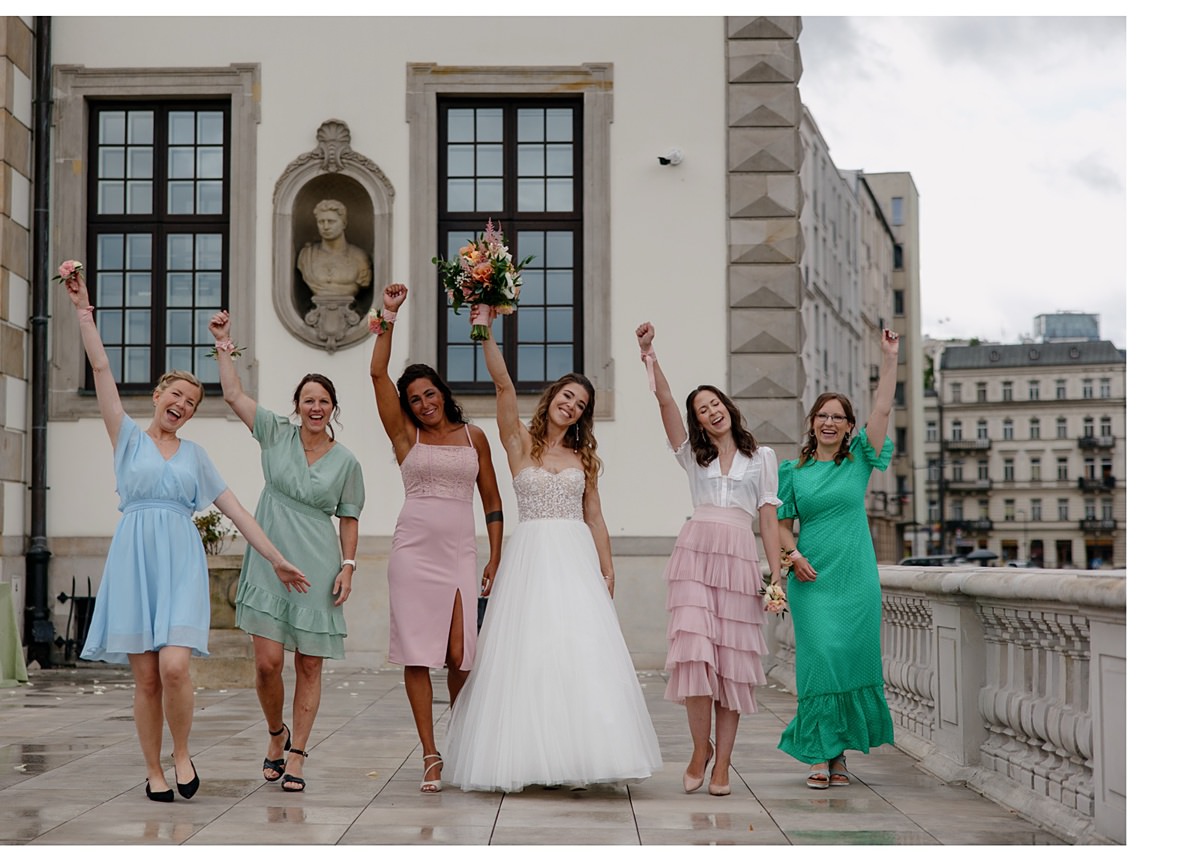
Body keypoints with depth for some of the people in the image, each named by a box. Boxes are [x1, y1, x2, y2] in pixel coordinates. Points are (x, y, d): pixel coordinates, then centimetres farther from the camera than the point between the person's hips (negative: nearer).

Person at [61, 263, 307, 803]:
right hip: (134, 559, -1)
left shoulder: (194, 454, 16)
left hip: (181, 561, 1)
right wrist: (82, 308, -5)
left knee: (174, 667, -16)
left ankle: (182, 755, 5)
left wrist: (276, 558, 13)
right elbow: (101, 369, 2)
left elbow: (235, 509, 16)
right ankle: (154, 771, 12)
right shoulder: (129, 437, 10)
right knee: (146, 678, -2)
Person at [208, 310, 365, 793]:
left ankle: (295, 756, 12)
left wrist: (348, 566, -2)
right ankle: (276, 733, 21)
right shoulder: (276, 433, 4)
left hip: (318, 567, 0)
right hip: (270, 561, 0)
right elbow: (233, 395, -1)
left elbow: (349, 519, 8)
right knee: (268, 660, -7)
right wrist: (223, 346, -6)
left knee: (310, 665, 2)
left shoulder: (345, 462, 4)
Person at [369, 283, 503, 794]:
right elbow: (378, 373, -3)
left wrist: (495, 558, 5)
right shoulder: (406, 436, 7)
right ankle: (431, 757, 3)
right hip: (414, 550, 0)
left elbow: (492, 501, 13)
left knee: (459, 657, -5)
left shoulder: (474, 437, 11)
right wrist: (389, 316, -6)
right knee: (417, 655, -3)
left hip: (461, 553, 0)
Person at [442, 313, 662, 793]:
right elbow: (503, 383, -6)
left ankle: (576, 757, -3)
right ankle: (526, 757, -1)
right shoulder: (519, 441, 6)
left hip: (577, 561, 3)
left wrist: (607, 572, 6)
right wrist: (486, 332, -16)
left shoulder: (583, 457, 15)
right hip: (531, 557, -2)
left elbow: (594, 518, 13)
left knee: (581, 654, -5)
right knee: (529, 654, -6)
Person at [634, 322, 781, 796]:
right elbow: (665, 403, 4)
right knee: (695, 649, -13)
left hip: (740, 559, 0)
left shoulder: (762, 456, 16)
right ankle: (700, 747, 3)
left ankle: (722, 763, 2)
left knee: (732, 659, -2)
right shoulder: (693, 454, 17)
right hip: (695, 552, 1)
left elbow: (769, 518, 10)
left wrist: (776, 575, 2)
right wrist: (649, 355, -8)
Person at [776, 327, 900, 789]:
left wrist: (889, 357, -5)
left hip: (856, 578, 1)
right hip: (811, 579, -1)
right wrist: (794, 554, -7)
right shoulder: (793, 470, 8)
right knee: (819, 660, -8)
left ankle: (840, 751, 14)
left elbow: (882, 408, -1)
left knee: (853, 661, 1)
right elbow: (781, 522, 11)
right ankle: (819, 755, -1)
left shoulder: (859, 461, 7)